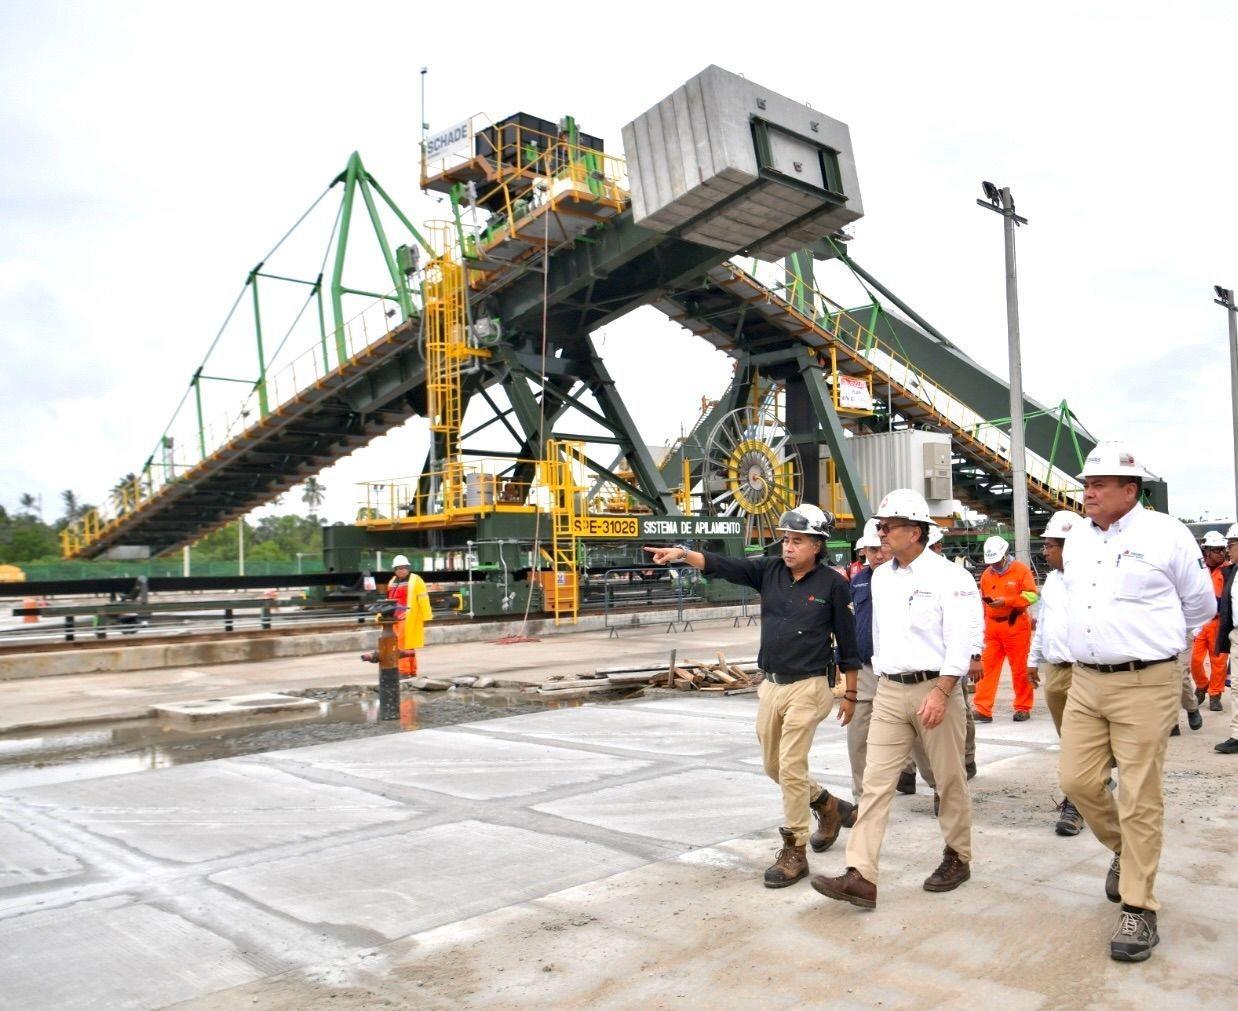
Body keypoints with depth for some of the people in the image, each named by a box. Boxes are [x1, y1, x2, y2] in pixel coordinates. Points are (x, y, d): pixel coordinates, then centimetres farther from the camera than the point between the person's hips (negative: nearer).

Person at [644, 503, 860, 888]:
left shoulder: (832, 584, -8)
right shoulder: (769, 570, 2)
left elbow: (848, 641, -3)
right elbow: (721, 565, -8)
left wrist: (850, 693, 1)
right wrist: (683, 553, -25)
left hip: (807, 687, -6)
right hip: (770, 685, 6)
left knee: (791, 767, -7)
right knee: (773, 767, 16)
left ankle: (794, 852, 7)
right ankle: (829, 807, 40)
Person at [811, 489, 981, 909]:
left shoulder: (949, 577, -9)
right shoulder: (881, 577, 13)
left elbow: (961, 642, -15)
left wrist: (940, 692, -22)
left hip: (935, 688, -6)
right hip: (889, 691, 6)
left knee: (949, 779, 8)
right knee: (875, 782, -2)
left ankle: (958, 858, 29)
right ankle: (861, 877, -4)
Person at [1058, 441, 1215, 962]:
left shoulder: (1166, 535, -7)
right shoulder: (1076, 539, 10)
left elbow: (1201, 606, 5)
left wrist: (1149, 637, 14)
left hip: (1145, 685, -5)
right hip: (1085, 682, 6)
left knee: (1139, 798, 0)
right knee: (1077, 781, 7)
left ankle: (1138, 909, 12)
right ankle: (1124, 849, 36)